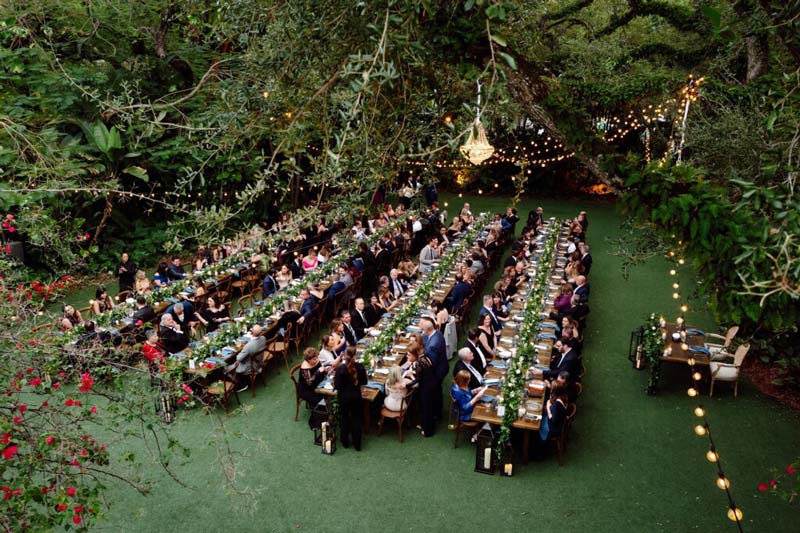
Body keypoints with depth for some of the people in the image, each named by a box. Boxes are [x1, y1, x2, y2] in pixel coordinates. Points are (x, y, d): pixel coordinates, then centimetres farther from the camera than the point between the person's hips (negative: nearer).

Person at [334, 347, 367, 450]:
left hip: (344, 396, -1)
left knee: (345, 418, 19)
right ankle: (357, 444, 23)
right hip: (356, 395, 1)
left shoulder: (340, 369, -20)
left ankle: (345, 442, 32)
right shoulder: (360, 367, -14)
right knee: (356, 418, 15)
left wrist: (335, 377, -1)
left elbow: (337, 386, -17)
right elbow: (364, 382, -1)